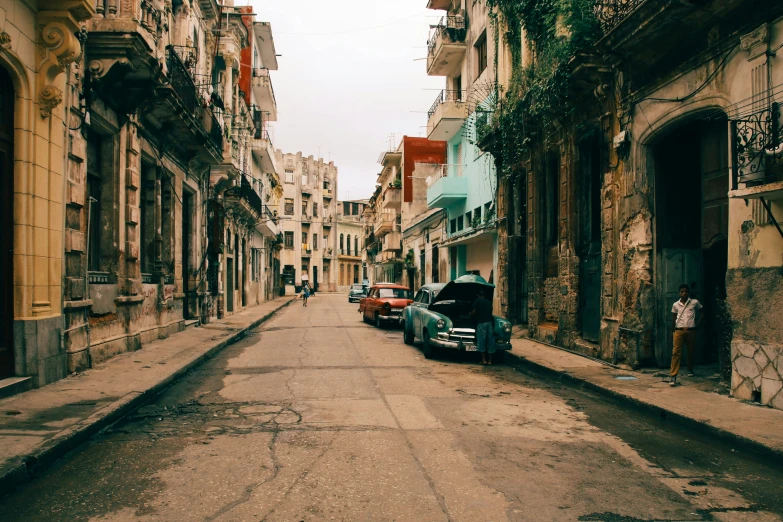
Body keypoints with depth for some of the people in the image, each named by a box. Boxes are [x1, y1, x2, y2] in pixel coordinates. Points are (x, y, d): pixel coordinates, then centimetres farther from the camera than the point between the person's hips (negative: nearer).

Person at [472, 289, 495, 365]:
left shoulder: (477, 301, 4)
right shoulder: (489, 302, 20)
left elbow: (474, 312, -3)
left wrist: (471, 314, 19)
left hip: (481, 322, -5)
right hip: (489, 322, 5)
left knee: (481, 340, -2)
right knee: (490, 341, 6)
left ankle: (483, 360, -5)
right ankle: (490, 360, 7)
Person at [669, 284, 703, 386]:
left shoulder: (694, 303, 1)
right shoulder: (675, 305, 5)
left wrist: (697, 323, 6)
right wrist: (674, 328, 7)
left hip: (691, 331, 1)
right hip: (679, 331, -1)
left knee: (691, 351, 14)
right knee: (676, 352, -10)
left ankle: (690, 370, 40)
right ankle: (673, 376, -16)